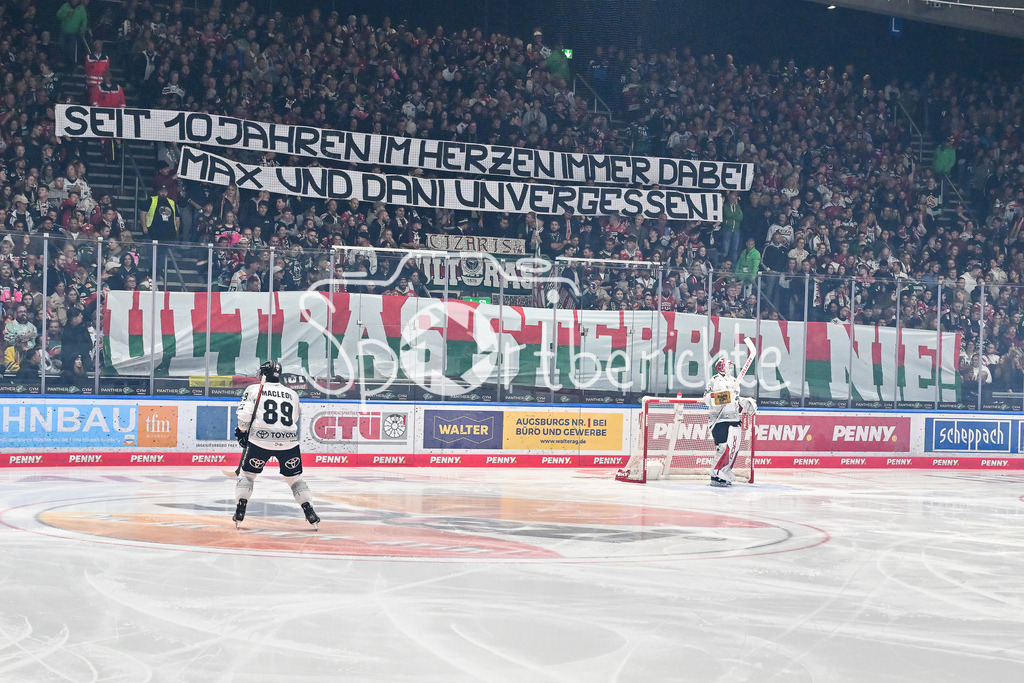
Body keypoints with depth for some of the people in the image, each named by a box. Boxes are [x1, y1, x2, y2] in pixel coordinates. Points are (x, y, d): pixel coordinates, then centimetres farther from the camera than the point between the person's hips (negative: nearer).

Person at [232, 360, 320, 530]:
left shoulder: (254, 389, 7)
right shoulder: (292, 395, 17)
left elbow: (244, 414, -2)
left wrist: (242, 432, 12)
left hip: (260, 440, -2)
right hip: (288, 442, 2)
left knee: (247, 473, 16)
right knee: (295, 478, 17)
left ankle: (240, 511, 7)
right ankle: (309, 512, 8)